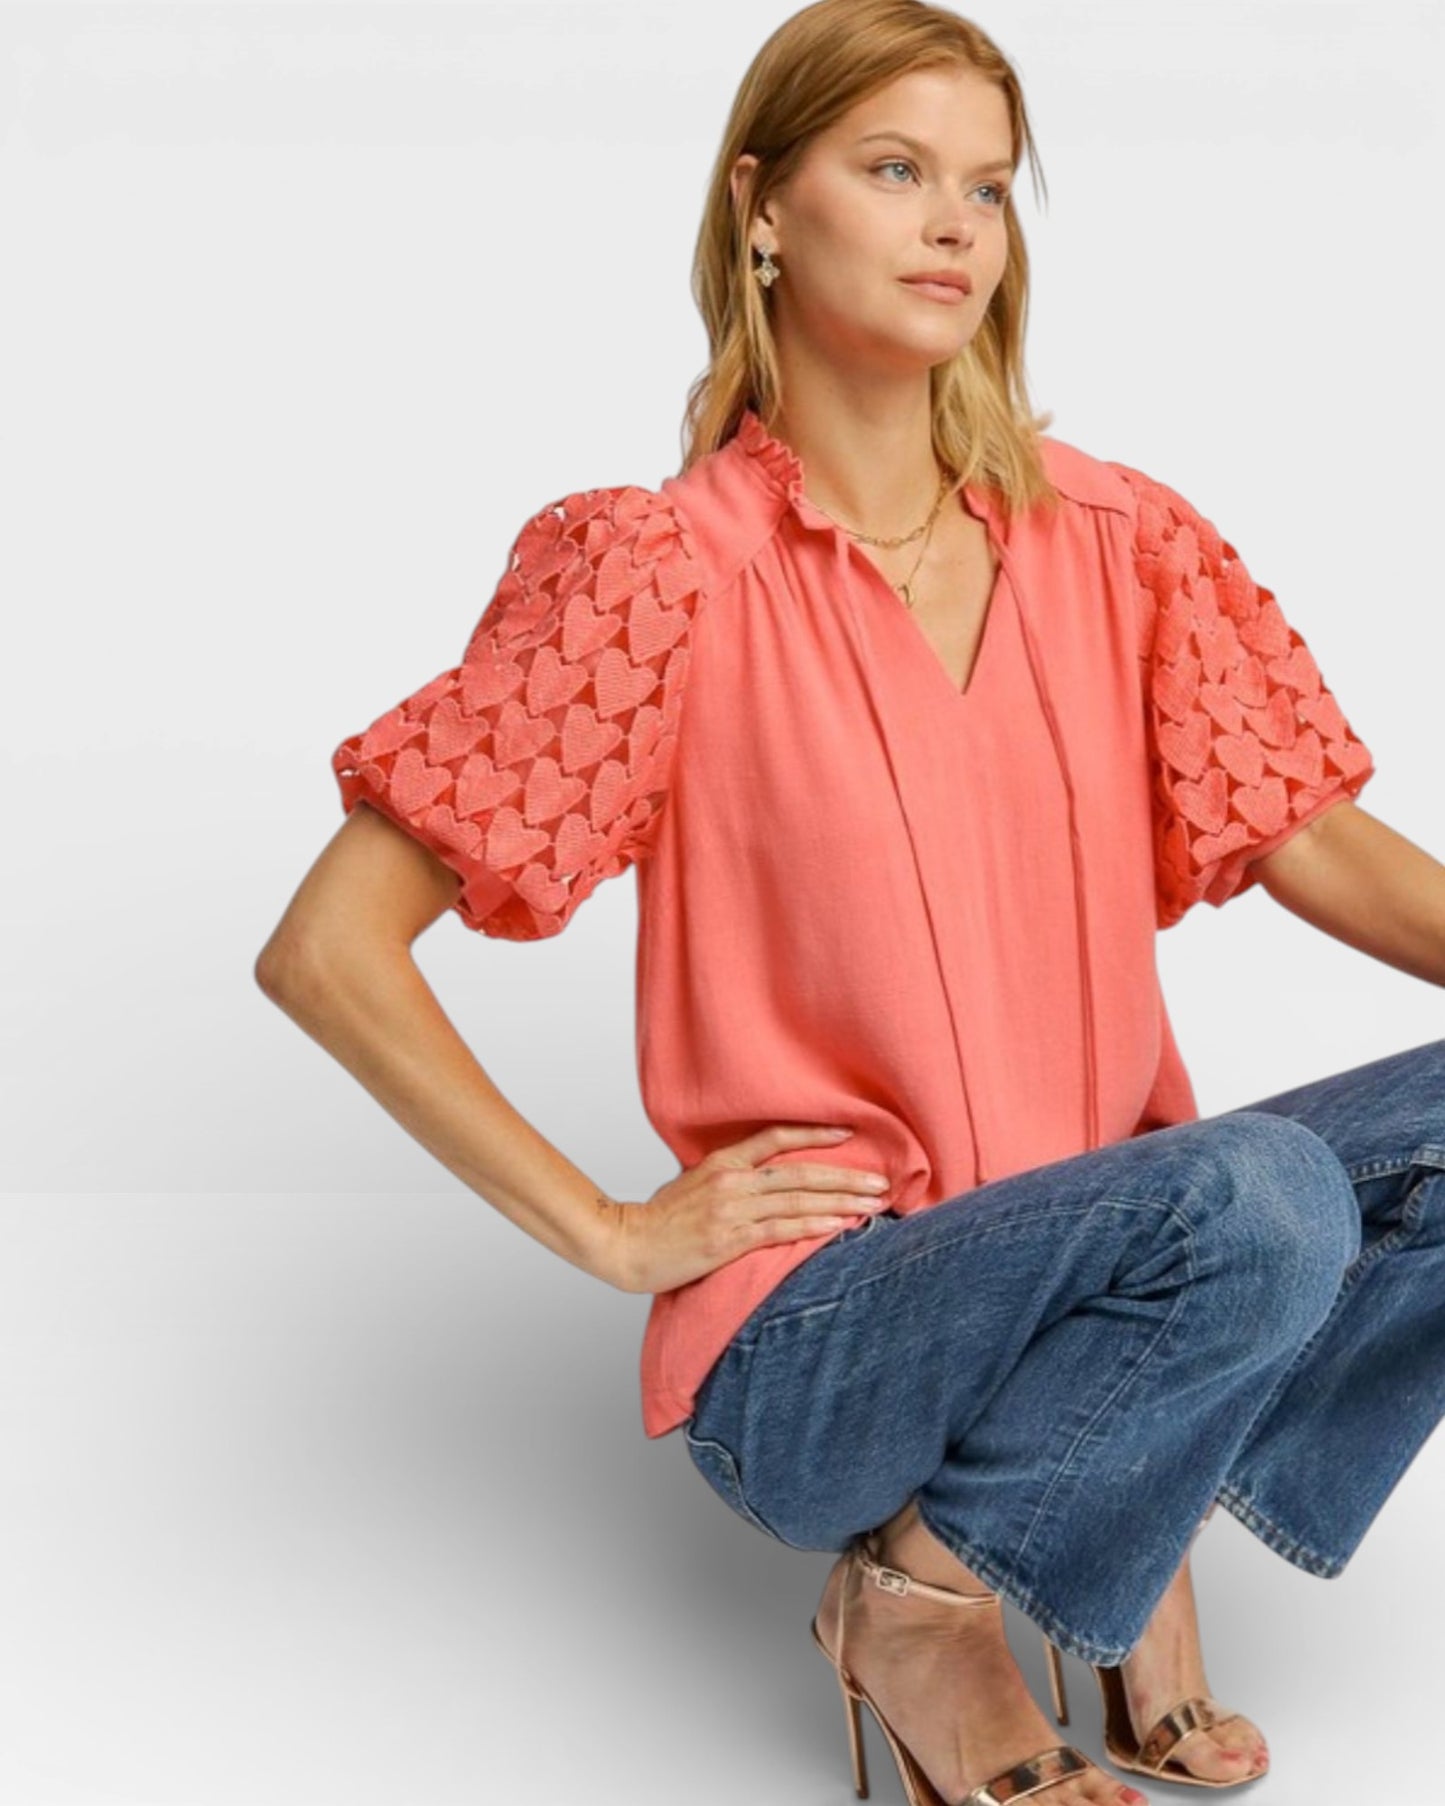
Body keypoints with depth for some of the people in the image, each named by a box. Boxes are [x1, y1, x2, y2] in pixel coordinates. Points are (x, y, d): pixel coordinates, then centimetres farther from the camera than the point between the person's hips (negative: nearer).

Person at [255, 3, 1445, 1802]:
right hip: (806, 1344, -5)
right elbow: (325, 949, -11)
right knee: (1253, 1196, -30)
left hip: (1112, 1271, 5)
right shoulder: (670, 569, -10)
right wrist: (614, 1232, -11)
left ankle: (1139, 1540, 1)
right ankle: (920, 1603, -5)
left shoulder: (1111, 537, 4)